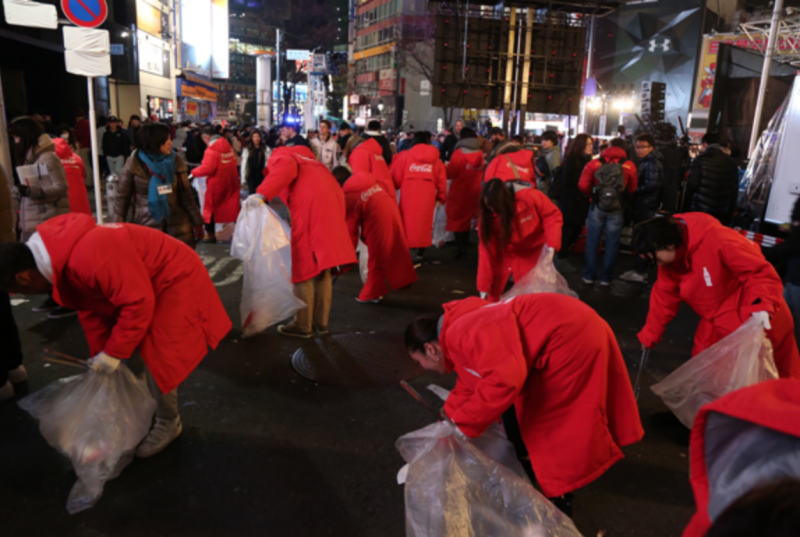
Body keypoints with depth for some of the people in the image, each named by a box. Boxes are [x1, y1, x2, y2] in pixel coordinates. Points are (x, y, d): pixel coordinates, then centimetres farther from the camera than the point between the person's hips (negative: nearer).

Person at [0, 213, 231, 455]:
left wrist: (113, 353, -20)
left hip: (175, 279, -10)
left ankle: (168, 424, 15)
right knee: (128, 353, 14)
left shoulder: (89, 257, -37)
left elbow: (138, 303, -31)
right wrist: (99, 355, 6)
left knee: (158, 360, -7)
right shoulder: (59, 260, -2)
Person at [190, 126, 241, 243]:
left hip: (217, 183, -7)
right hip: (231, 181, 7)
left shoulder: (211, 150, -19)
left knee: (210, 208, 7)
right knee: (233, 207, 11)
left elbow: (207, 168, -24)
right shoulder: (227, 145, 6)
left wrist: (193, 172, -10)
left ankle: (210, 235, 13)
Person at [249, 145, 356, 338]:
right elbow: (335, 189, 24)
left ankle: (302, 326, 14)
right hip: (331, 210, 8)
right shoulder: (311, 163, 37)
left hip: (309, 212, -7)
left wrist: (262, 194, -19)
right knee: (322, 272, 17)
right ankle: (321, 322, 26)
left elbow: (285, 168, -12)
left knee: (302, 272, 5)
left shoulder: (280, 156, 16)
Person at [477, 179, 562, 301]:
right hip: (505, 254, 2)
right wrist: (483, 286, -20)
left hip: (530, 254, -1)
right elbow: (487, 249, -19)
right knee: (492, 295, 1)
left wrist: (551, 244, -29)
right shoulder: (487, 217, -21)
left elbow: (552, 215, -16)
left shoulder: (529, 197, -28)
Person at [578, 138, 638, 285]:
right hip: (617, 209, 0)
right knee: (612, 243, 10)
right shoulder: (629, 166, -2)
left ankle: (589, 274, 16)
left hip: (597, 206, 0)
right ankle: (606, 277, 17)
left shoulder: (594, 163, -2)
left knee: (592, 241, 10)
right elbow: (633, 188, 3)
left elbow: (583, 185, -7)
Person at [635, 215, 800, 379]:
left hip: (754, 323, -6)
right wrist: (650, 335, 6)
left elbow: (761, 272, -25)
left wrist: (761, 306, -41)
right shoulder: (671, 257, -6)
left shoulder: (717, 240, -29)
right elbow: (664, 296, 3)